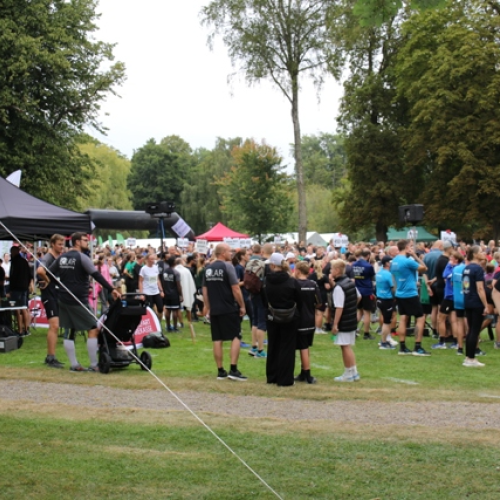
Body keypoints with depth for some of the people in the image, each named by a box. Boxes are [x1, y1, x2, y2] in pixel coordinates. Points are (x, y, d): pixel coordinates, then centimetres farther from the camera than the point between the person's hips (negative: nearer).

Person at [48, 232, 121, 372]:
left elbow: (48, 274, 15)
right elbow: (96, 275, -19)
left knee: (69, 331, 12)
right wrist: (112, 289, -21)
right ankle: (93, 365, -2)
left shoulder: (61, 258, 11)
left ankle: (74, 365, 13)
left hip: (63, 300, 7)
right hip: (78, 301, -7)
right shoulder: (82, 257, -11)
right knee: (93, 329, -1)